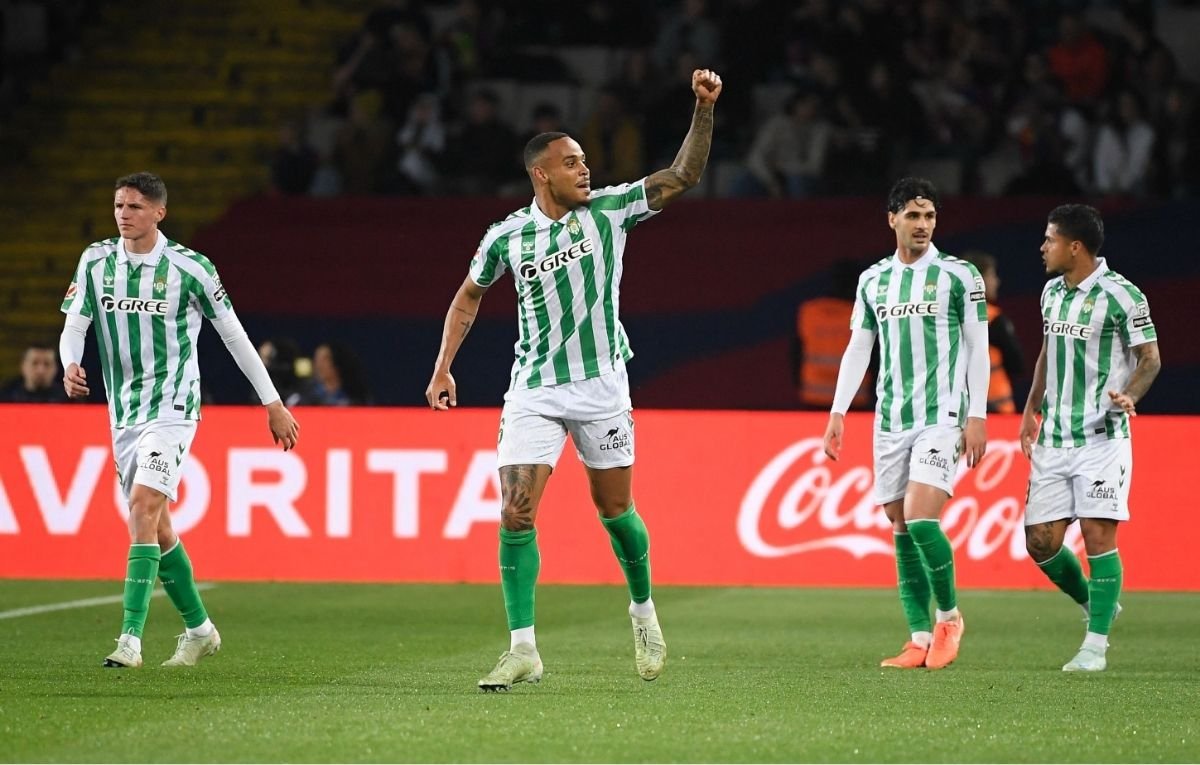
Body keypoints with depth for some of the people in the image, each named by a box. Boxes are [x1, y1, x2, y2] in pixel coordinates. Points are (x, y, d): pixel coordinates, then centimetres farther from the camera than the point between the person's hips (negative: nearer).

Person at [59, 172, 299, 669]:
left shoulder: (189, 268, -8)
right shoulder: (96, 261, 3)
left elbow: (233, 334, -1)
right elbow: (74, 325, 2)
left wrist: (272, 404, 2)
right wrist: (71, 366, -22)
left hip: (172, 407, -5)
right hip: (123, 411, 5)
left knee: (144, 507, -21)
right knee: (155, 526, 11)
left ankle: (131, 639, -25)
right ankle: (199, 628, 28)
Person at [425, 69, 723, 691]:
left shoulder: (610, 209, -4)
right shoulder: (506, 237, -3)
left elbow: (684, 174, -6)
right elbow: (468, 298, 13)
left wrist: (703, 108, -17)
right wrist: (443, 368, 7)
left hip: (601, 385, 0)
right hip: (534, 393, 0)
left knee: (615, 511, 9)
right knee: (516, 514, -11)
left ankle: (643, 609, 35)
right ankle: (523, 649, -9)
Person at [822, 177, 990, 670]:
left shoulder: (958, 275, -1)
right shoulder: (873, 280, 12)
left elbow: (977, 348, -1)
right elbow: (857, 348, 16)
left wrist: (977, 416, -7)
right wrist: (838, 413, 10)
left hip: (941, 416, -5)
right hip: (890, 420, 5)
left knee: (920, 519, -17)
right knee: (900, 529, 3)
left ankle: (949, 616, 3)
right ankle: (920, 639, 7)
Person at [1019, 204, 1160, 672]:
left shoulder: (1121, 296, -10)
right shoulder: (1052, 291, 11)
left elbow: (1150, 358, -5)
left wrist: (1129, 395, -23)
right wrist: (1032, 409, 19)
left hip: (1102, 437, -7)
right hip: (1053, 437, 7)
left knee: (1098, 536, -9)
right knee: (1040, 541, 2)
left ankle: (1096, 645, -3)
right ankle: (1096, 605, 26)